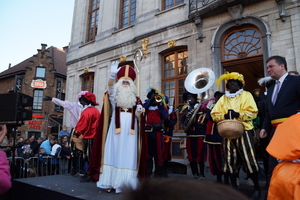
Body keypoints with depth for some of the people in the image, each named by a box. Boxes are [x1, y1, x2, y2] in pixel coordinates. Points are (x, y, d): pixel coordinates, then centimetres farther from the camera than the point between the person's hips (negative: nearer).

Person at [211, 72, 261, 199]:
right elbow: (214, 115, 7)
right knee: (230, 160, 6)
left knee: (249, 160, -4)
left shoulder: (246, 95, 7)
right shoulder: (223, 98, 15)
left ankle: (257, 188, 13)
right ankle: (234, 187, 19)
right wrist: (224, 116, -12)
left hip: (244, 132, -3)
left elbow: (253, 112, -5)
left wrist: (238, 114, -19)